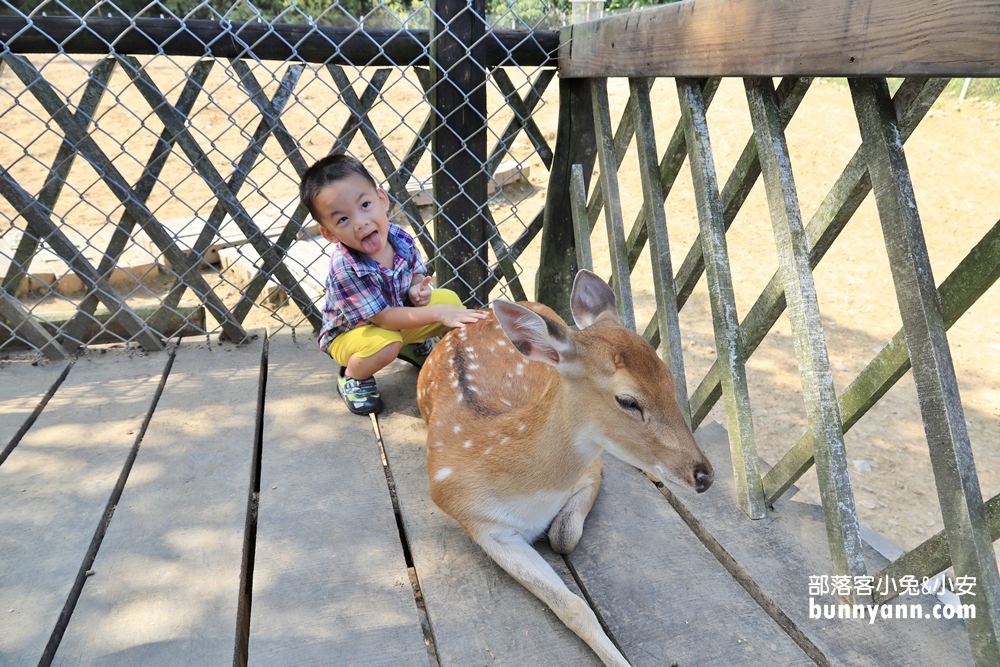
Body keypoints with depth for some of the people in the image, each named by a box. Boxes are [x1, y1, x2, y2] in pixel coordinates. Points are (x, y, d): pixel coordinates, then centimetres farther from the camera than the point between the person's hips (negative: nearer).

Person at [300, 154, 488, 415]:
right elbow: (383, 318, -32)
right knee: (386, 345, -38)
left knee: (451, 300, -8)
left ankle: (416, 346, 19)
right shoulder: (346, 268, -36)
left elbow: (417, 272, 1)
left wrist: (418, 289, -23)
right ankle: (352, 377, -3)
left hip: (400, 313, 6)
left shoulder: (401, 238, -21)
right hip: (350, 332, -6)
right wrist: (437, 312, -38)